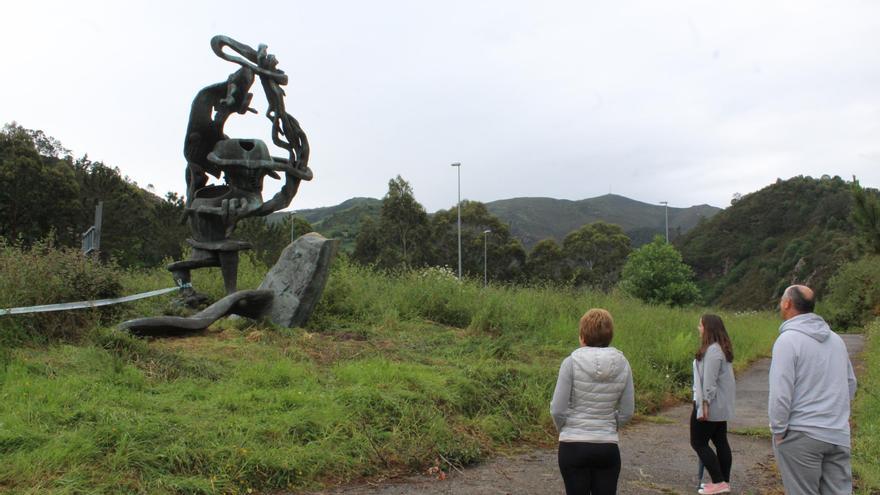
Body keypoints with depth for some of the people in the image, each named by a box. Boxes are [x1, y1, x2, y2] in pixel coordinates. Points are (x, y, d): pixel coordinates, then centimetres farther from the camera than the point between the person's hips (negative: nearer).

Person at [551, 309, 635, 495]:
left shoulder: (571, 362, -12)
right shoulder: (622, 364, -2)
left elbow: (557, 410, -10)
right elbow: (627, 412, 3)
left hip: (573, 446, -2)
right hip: (608, 448, 2)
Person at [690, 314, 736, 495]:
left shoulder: (712, 350, -21)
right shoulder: (720, 348, 13)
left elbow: (709, 380, -24)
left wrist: (705, 403, -23)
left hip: (711, 405, -10)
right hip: (720, 405, 10)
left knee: (698, 442, -3)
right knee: (720, 441, 13)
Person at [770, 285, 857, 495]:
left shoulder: (788, 339, -13)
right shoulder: (836, 339, 11)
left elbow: (780, 392, -17)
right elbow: (850, 383, 19)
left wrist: (778, 430, -8)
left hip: (801, 436, -6)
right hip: (839, 435, 6)